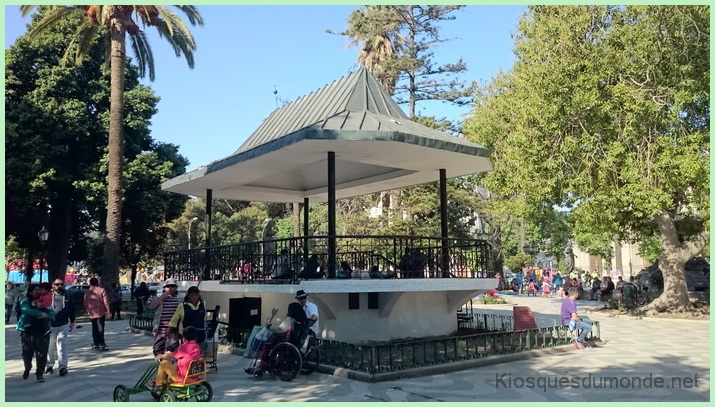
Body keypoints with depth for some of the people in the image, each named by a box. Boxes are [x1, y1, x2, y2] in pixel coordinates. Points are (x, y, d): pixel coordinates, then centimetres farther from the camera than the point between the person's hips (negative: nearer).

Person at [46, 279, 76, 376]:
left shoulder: (67, 297, 4)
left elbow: (72, 310, 13)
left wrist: (72, 321, 13)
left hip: (63, 325, 0)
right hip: (50, 325, 0)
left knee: (61, 345, -8)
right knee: (50, 346, 11)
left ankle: (63, 367, -9)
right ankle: (49, 365, 28)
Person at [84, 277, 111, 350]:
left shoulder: (87, 292, 6)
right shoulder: (102, 290, -5)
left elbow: (85, 304, 10)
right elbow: (106, 301, -9)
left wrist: (88, 311, 23)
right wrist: (107, 311, -1)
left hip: (92, 314, 4)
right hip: (101, 313, -4)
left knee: (94, 329, 13)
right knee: (100, 328, -4)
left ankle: (95, 344, 15)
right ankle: (101, 344, -9)